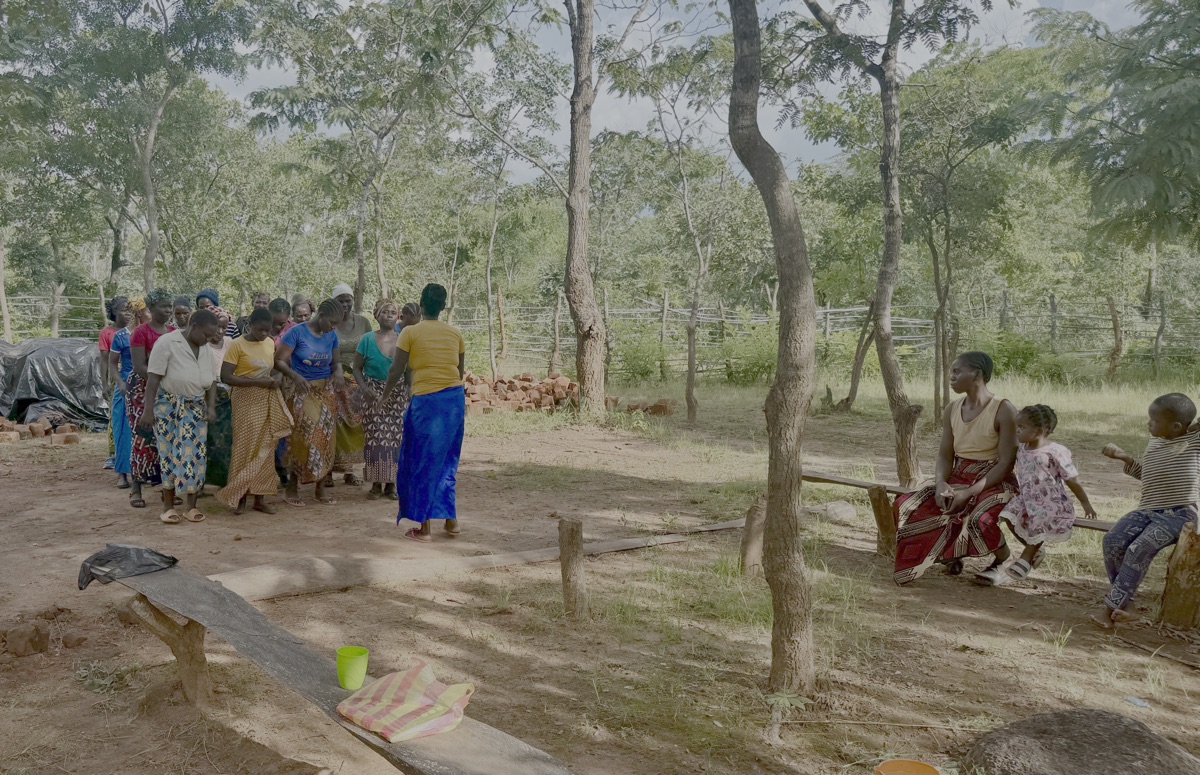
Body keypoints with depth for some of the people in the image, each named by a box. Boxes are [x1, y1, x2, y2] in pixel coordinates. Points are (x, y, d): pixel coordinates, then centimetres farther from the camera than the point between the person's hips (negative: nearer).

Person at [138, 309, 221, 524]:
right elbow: (153, 379, -15)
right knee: (170, 455, -1)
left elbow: (212, 381, 10)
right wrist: (148, 409, -18)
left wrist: (211, 406, -4)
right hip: (169, 407, -5)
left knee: (195, 456, 1)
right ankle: (168, 506, 9)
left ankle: (191, 505, 9)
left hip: (196, 409, 5)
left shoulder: (205, 349, 6)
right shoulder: (167, 342, -12)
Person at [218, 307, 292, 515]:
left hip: (268, 401, 5)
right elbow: (225, 377, -14)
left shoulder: (271, 343, 8)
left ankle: (259, 497, 13)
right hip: (247, 401, -5)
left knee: (265, 448, 6)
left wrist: (277, 378, -3)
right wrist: (257, 381, -19)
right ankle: (238, 496, 8)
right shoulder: (238, 345, -9)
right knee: (245, 447, -3)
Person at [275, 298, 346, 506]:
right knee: (303, 438, -8)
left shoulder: (331, 336, 8)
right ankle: (292, 490, 3)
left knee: (324, 439, 5)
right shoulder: (297, 332, -8)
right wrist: (295, 376, -26)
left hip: (326, 392, 5)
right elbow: (279, 360, -10)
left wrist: (338, 373, -5)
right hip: (303, 391, -5)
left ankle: (321, 489, 14)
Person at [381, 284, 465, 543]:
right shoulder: (455, 334, 7)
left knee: (422, 463, 6)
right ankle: (451, 520, 20)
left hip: (425, 401, -4)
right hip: (455, 399, 4)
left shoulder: (410, 333, -4)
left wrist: (385, 395, 13)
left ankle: (424, 528, 9)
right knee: (446, 460, 18)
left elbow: (396, 370, -3)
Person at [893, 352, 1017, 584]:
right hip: (957, 480, 6)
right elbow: (945, 455, 8)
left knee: (978, 518, -37)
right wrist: (941, 483, -15)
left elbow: (1006, 463, -16)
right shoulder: (953, 410, 7)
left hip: (993, 483, -6)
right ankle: (950, 553, 7)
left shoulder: (1004, 410, -13)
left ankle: (1004, 557, -1)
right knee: (906, 507, -14)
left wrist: (968, 493, -22)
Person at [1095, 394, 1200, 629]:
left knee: (1140, 548, -27)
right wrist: (1125, 457, 18)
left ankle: (1111, 607, -19)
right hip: (1147, 510, 7)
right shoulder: (1154, 444, 15)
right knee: (1113, 540, -17)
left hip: (1179, 514, -7)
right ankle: (1126, 606, -12)